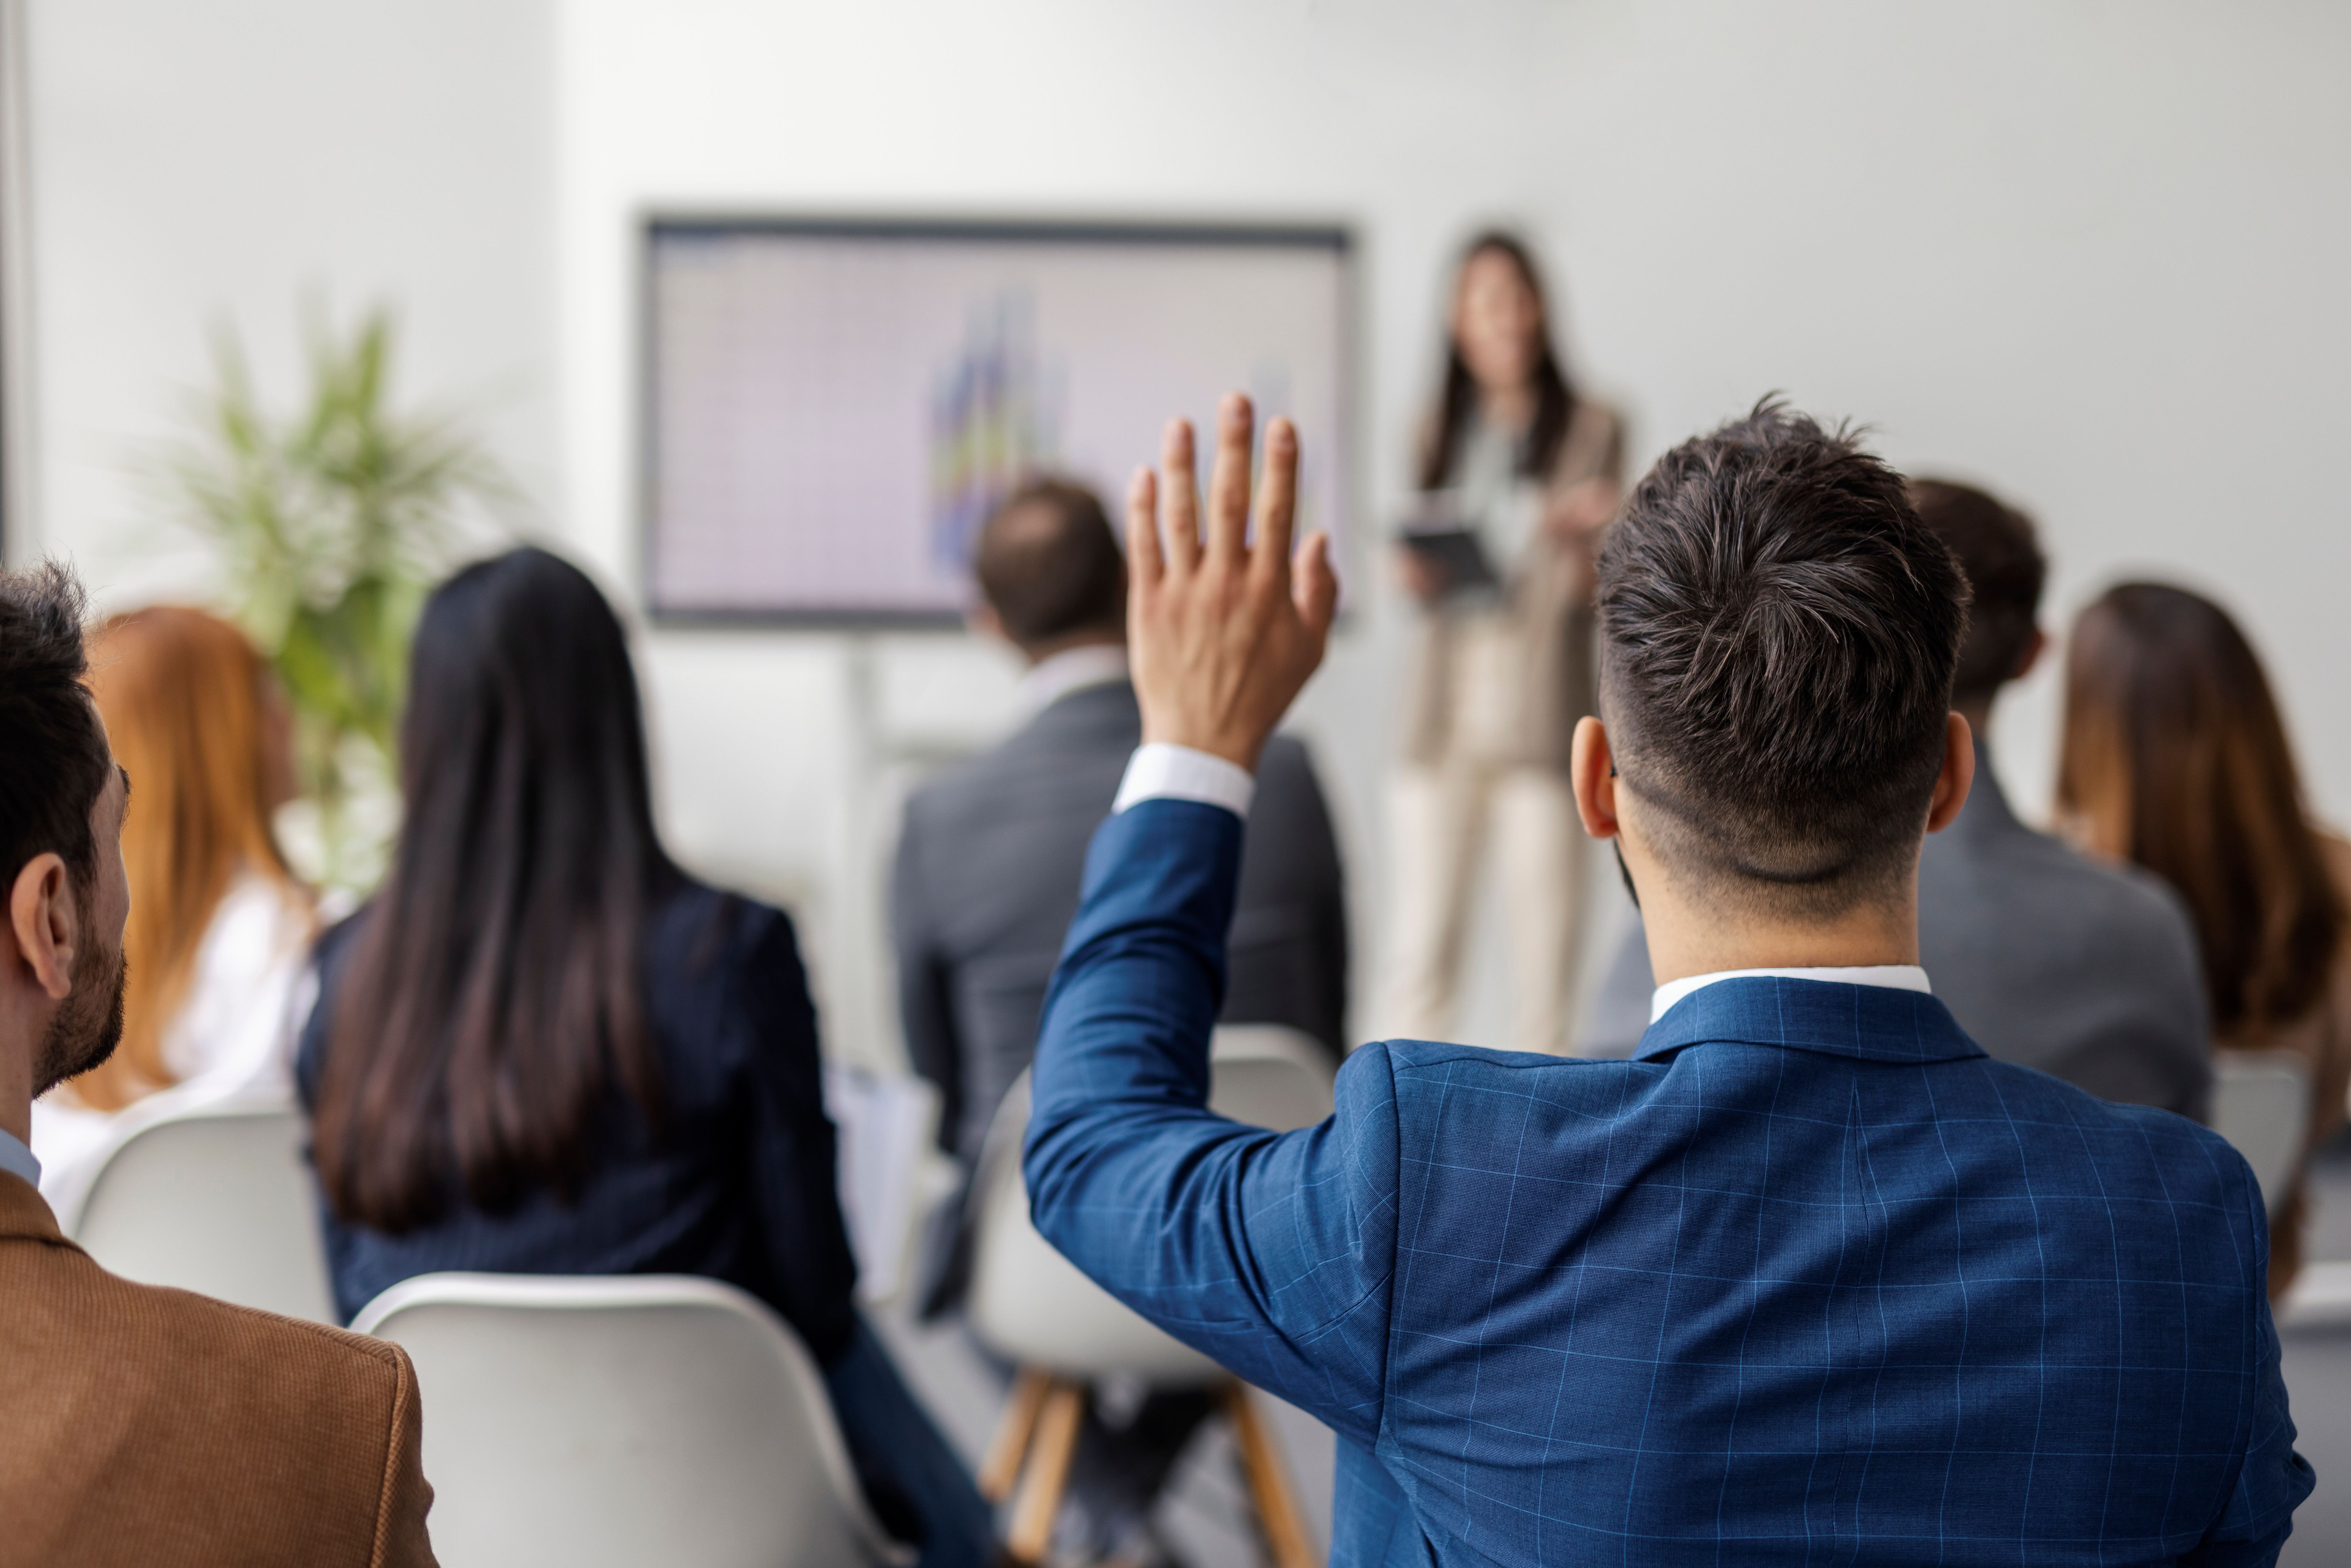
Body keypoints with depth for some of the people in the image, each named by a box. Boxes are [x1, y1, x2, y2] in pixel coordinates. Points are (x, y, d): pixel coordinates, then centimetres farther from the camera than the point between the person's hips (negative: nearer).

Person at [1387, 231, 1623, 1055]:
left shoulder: (1590, 429, 3)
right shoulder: (1439, 431, 14)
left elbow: (1592, 593, 0)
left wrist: (1577, 536, -20)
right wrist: (1415, 573, -2)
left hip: (1542, 704, -3)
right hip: (1445, 706, 3)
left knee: (1543, 942, -3)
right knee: (1423, 941, 0)